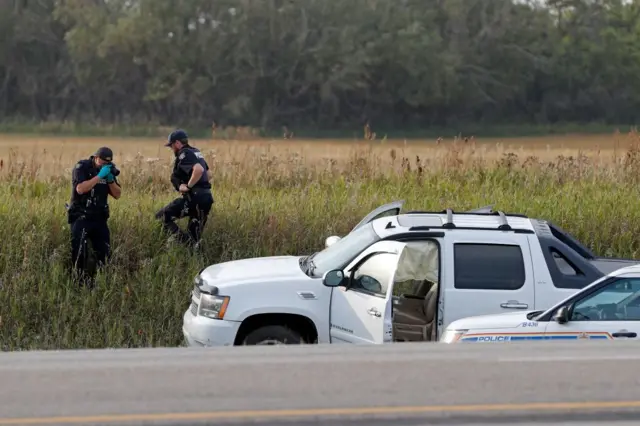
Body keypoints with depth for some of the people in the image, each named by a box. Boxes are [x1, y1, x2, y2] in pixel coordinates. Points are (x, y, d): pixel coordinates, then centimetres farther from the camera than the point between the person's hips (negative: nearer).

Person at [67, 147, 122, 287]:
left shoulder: (108, 170, 8)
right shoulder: (82, 168, -9)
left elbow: (117, 195, 6)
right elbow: (80, 189, -25)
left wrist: (110, 179, -11)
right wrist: (99, 176, -25)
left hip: (99, 217, 6)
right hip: (80, 216, -6)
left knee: (104, 251, 1)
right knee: (79, 249, -19)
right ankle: (80, 279, -12)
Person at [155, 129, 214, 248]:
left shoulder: (184, 155, -10)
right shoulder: (196, 153, 19)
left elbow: (199, 170, -27)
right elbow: (208, 174, 27)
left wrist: (188, 186, -18)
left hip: (193, 198, -9)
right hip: (206, 198, 9)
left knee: (162, 217, -2)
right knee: (195, 238, 14)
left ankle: (185, 241, -15)